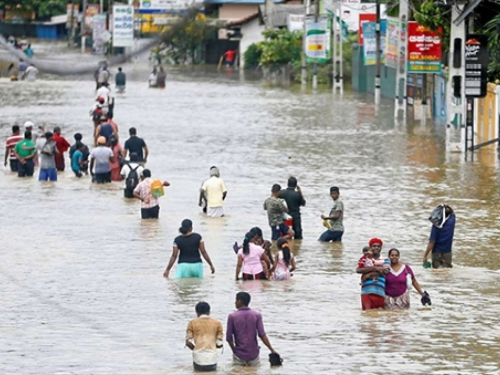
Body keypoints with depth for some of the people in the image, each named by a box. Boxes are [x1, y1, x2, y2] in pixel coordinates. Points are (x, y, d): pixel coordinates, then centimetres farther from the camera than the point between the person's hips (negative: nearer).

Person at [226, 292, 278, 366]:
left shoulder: (232, 316, -5)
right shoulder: (257, 315, -3)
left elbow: (229, 338, -3)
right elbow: (262, 335, -9)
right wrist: (272, 350, -4)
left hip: (239, 355, -1)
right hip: (253, 354, 1)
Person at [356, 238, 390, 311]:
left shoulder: (385, 261, 15)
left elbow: (385, 271, -6)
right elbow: (358, 270, -4)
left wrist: (370, 274, -8)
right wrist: (375, 268, -9)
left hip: (380, 293, 1)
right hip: (366, 291, -1)